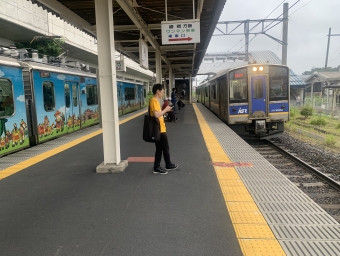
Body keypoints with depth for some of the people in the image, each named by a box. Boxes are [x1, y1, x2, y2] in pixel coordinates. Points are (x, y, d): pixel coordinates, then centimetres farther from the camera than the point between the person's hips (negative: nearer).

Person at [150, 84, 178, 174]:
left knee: (159, 149, 13)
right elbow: (156, 115, -27)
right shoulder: (154, 101, -17)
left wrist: (165, 110, 8)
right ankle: (168, 165, 23)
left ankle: (157, 167, 18)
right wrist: (165, 110, -15)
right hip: (160, 130, -10)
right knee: (165, 148, 6)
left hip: (159, 129, 10)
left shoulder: (156, 101, 14)